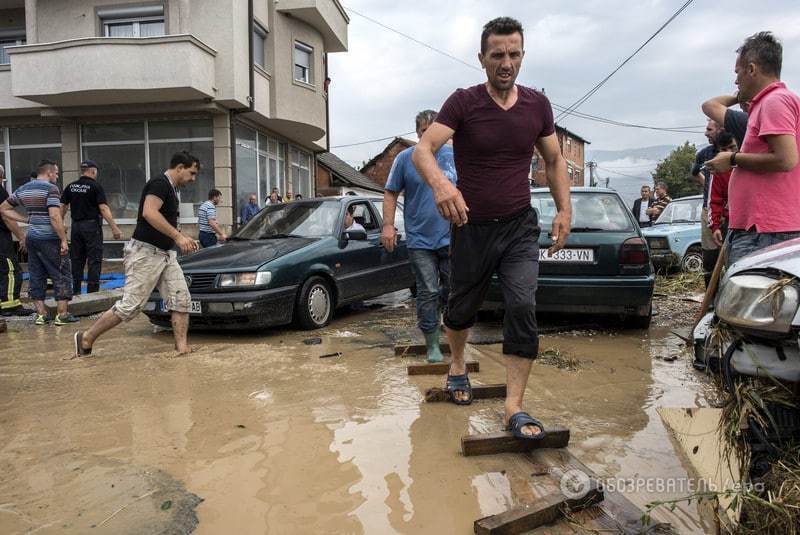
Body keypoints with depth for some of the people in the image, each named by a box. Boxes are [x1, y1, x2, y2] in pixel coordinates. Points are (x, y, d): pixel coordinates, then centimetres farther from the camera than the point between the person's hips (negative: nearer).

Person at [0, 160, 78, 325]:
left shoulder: (23, 189, 13)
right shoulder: (50, 188, -10)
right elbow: (54, 216, -21)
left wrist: (20, 236, 18)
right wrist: (64, 240, -17)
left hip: (31, 238, 7)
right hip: (49, 239, -7)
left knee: (37, 277, 11)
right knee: (62, 276, 1)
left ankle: (41, 314, 14)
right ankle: (61, 314, 2)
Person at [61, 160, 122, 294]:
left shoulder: (71, 187, 8)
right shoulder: (95, 186, -8)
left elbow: (63, 207, 10)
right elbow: (103, 208, -16)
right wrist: (114, 228, -17)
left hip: (76, 225, 6)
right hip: (92, 225, -6)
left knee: (76, 258, 12)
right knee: (94, 259, -1)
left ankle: (76, 291, 18)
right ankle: (92, 291, -2)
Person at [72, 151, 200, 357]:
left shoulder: (171, 189, 18)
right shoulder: (159, 183, -11)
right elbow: (149, 213, -26)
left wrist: (184, 239, 17)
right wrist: (178, 236, -26)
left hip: (165, 254, 10)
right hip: (145, 253, -10)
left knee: (181, 301, 0)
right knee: (130, 306, -6)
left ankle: (181, 347, 1)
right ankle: (86, 338, 10)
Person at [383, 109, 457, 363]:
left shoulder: (455, 156, 7)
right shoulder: (406, 158, 2)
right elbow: (390, 193, 4)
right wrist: (388, 225, -6)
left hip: (451, 238, 2)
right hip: (420, 240, -2)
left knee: (452, 289, 8)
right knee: (428, 292, 0)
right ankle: (432, 346, 11)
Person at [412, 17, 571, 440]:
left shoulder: (537, 104, 3)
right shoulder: (463, 103, -8)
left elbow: (554, 159, 13)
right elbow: (422, 150, -21)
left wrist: (564, 209, 0)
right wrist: (440, 184, -43)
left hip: (520, 226, 2)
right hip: (472, 226, -1)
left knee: (523, 308, -13)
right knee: (462, 308, 13)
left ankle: (514, 408, -4)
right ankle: (457, 365, 45)